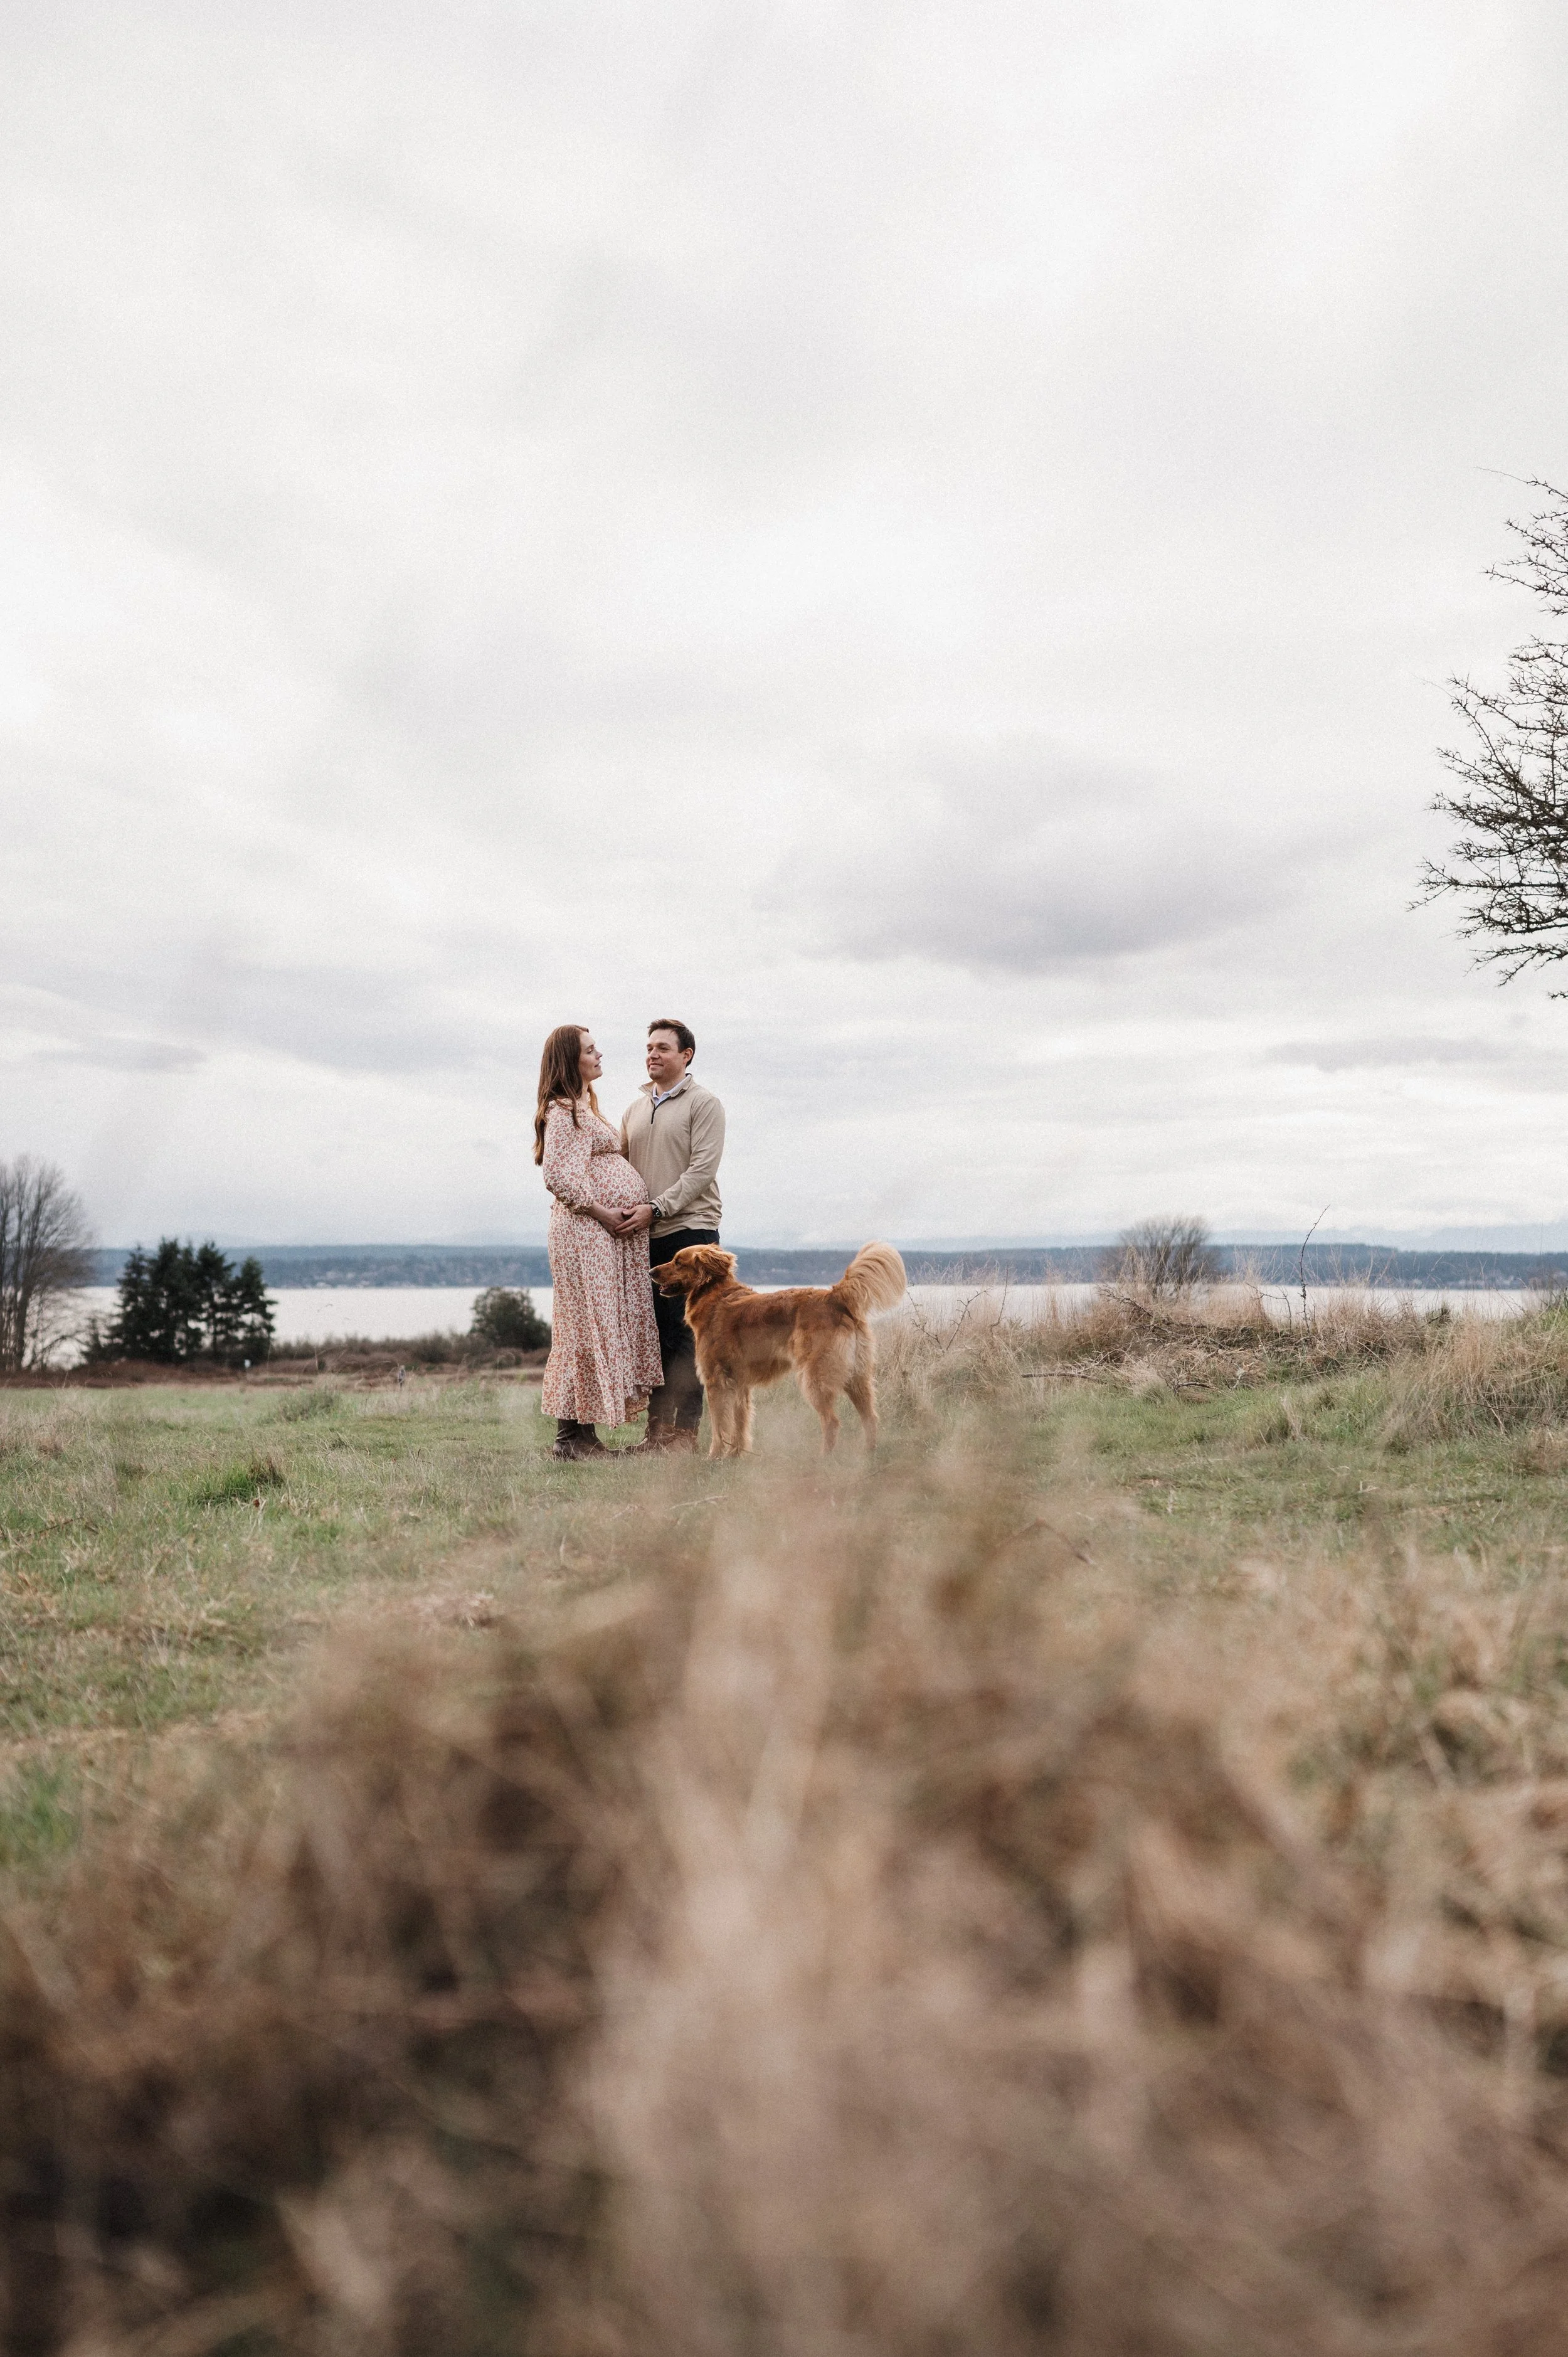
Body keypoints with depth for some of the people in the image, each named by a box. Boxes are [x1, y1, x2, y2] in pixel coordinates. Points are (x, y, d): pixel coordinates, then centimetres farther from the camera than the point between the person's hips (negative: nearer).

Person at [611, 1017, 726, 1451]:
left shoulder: (703, 1103, -1)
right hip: (644, 1236, 6)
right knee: (653, 1333, 6)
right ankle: (658, 1427, 12)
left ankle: (686, 1429, -2)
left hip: (690, 1230, -6)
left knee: (684, 1332, -6)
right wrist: (623, 1212, 1)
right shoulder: (634, 1108, 18)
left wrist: (656, 1208, -17)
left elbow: (702, 1170, -11)